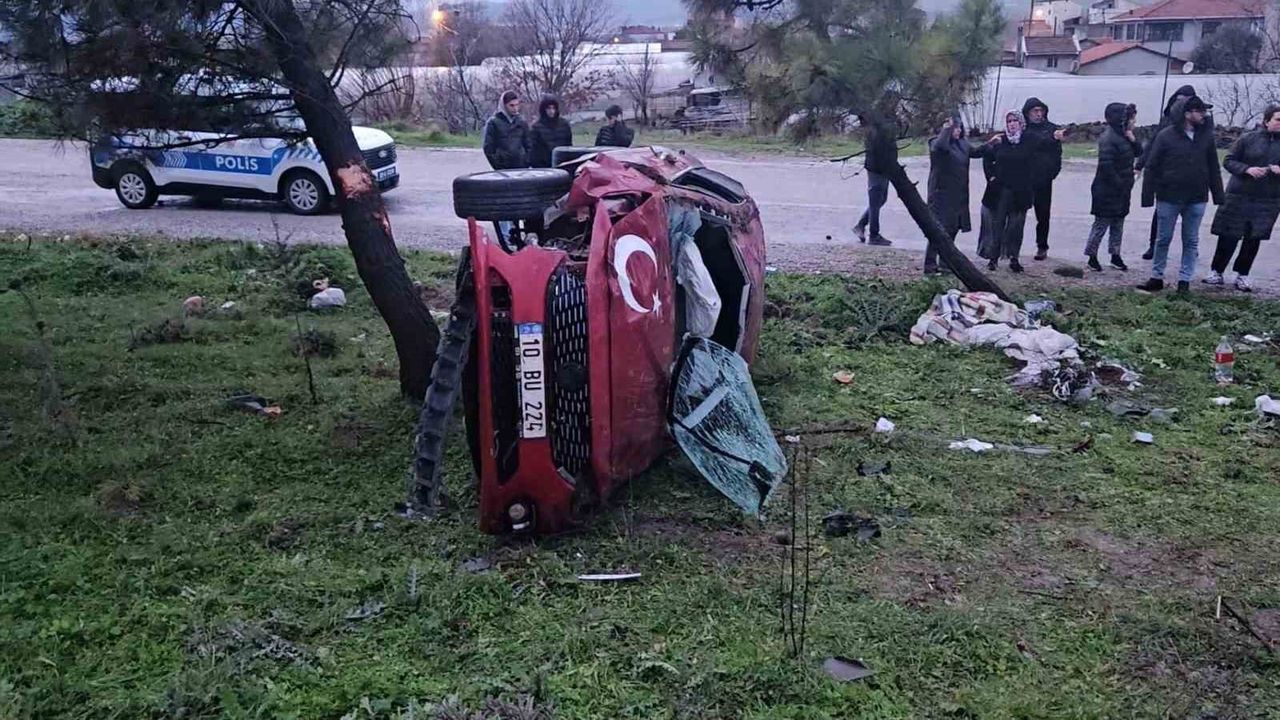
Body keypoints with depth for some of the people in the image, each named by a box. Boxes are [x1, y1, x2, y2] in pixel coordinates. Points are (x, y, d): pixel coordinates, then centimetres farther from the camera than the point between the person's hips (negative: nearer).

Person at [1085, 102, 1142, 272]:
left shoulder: (1123, 136, 10)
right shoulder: (1109, 137, -18)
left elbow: (1139, 152, 14)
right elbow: (1105, 164, -24)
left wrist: (1133, 140, -5)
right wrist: (1118, 182, -19)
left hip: (1122, 190, 9)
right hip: (1108, 191, -9)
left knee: (1118, 223, 14)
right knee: (1102, 223, -2)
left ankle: (1116, 256, 22)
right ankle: (1092, 257, 7)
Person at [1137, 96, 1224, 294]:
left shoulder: (1206, 136, 2)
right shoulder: (1166, 136, -8)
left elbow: (1213, 168, 7)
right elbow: (1152, 167, -7)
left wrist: (1218, 196, 5)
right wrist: (1148, 197, -10)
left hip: (1196, 199, 3)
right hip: (1169, 198, -3)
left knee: (1191, 242, 8)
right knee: (1163, 240, 7)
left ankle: (1184, 281, 15)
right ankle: (1157, 278, 17)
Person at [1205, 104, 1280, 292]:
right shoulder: (1248, 139, -3)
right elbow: (1229, 161, 0)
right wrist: (1247, 169, -17)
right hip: (1240, 195, -2)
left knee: (1253, 239, 6)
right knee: (1228, 236, 1)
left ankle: (1242, 275, 18)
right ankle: (1217, 272, 13)